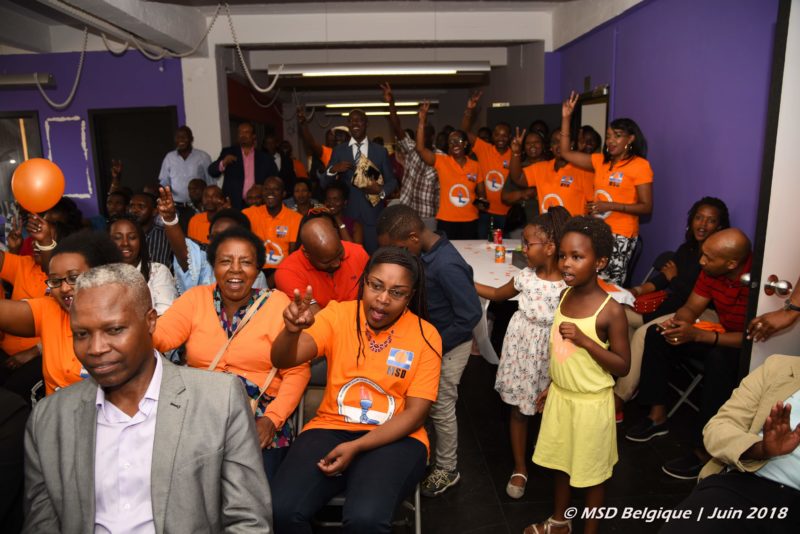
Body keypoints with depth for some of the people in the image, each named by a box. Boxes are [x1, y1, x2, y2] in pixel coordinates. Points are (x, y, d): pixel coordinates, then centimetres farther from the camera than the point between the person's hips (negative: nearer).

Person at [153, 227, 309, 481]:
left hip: (259, 422, -1)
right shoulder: (196, 298, 10)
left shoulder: (276, 302, 2)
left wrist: (273, 418, -13)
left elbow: (297, 372, -1)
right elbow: (162, 335, -6)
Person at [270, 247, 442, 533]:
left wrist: (356, 447, -17)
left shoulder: (425, 335, -5)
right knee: (282, 510, -22)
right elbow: (283, 360, -14)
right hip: (332, 427, 2)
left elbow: (415, 413, -6)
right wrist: (292, 330, -38)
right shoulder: (338, 314, -2)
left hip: (395, 437, -1)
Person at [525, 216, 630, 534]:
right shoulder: (565, 296, -2)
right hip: (560, 396, 6)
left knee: (591, 471, 13)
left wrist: (586, 340, -28)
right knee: (561, 461, 22)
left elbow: (623, 366, -17)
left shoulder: (611, 310, -22)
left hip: (591, 403, -6)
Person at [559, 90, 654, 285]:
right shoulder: (601, 160, 11)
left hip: (621, 236, -6)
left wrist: (609, 206, -19)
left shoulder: (640, 165, -6)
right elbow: (566, 153, 12)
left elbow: (646, 207, -10)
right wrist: (566, 118, 8)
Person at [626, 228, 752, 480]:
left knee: (719, 359, -38)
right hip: (722, 336, 8)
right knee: (657, 334, -2)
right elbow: (691, 308, 0)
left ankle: (704, 451, -26)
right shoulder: (711, 271, -9)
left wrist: (697, 335, -36)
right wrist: (677, 323, -24)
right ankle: (657, 416, 3)